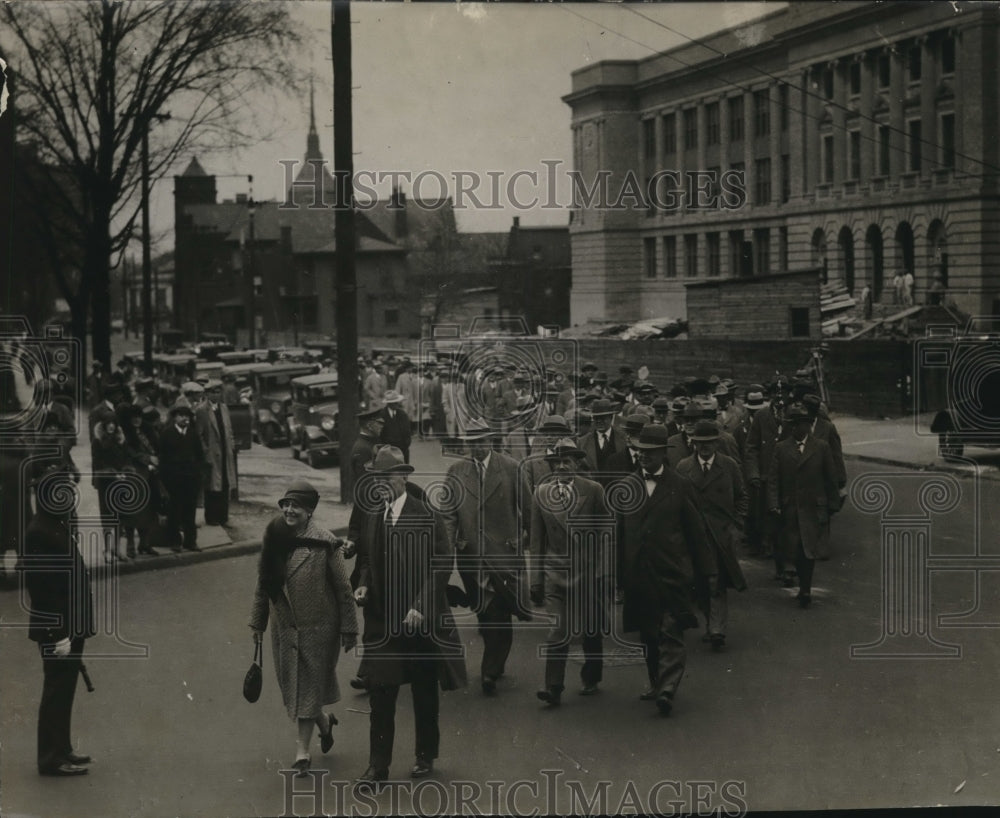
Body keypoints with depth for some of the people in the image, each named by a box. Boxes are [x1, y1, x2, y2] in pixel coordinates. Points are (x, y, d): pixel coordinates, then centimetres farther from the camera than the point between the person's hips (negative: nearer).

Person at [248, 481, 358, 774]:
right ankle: (324, 721, 39)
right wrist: (258, 620, 11)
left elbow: (343, 588, -8)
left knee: (308, 686, 1)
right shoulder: (273, 538, 0)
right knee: (291, 684, 13)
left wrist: (349, 628, -7)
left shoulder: (324, 543, -13)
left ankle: (303, 748, 13)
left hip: (318, 627, -5)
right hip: (283, 626, 5)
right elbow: (262, 582, 10)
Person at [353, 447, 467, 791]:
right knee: (380, 694, -1)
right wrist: (363, 585, -2)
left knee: (424, 693, 11)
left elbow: (442, 565, -13)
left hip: (420, 619, -3)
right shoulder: (371, 516, 4)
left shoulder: (426, 517, -11)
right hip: (381, 620, 3)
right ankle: (378, 767, 3)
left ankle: (426, 756, 28)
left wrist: (421, 606, -19)